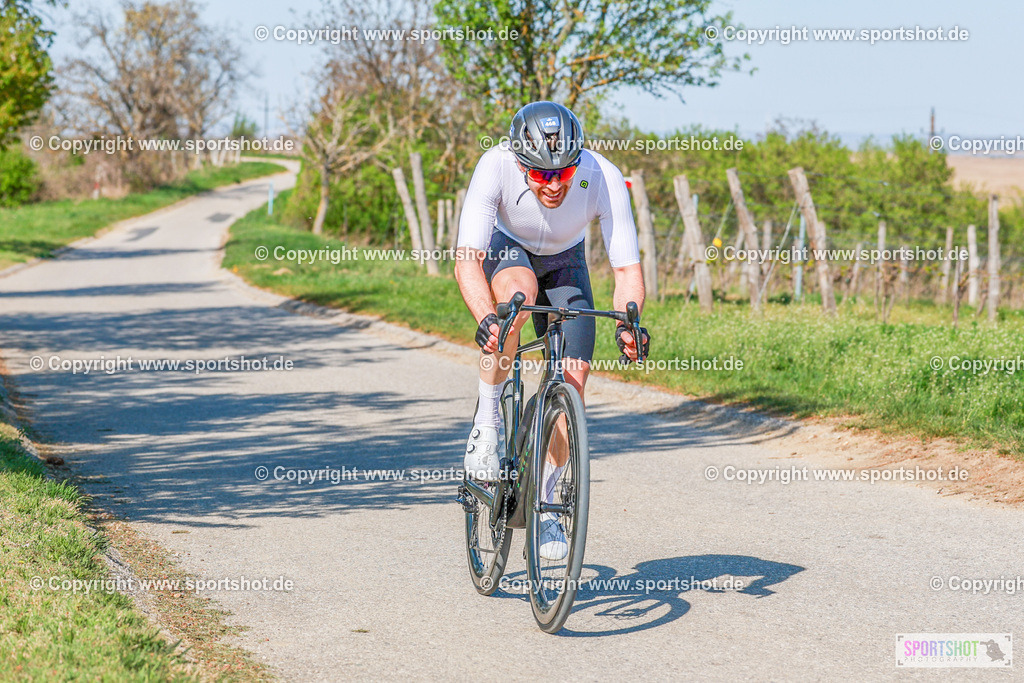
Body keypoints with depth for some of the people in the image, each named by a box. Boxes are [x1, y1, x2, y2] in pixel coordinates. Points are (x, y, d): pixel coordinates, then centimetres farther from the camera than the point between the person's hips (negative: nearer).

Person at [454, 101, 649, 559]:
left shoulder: (603, 178, -33)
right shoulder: (496, 167, -37)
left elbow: (627, 268, -29)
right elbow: (466, 261, -41)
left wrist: (627, 322, -48)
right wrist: (486, 319, -59)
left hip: (564, 262, 2)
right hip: (505, 249, -2)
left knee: (573, 375, -12)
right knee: (518, 291, -38)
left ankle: (543, 501, 7)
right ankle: (486, 422, -20)